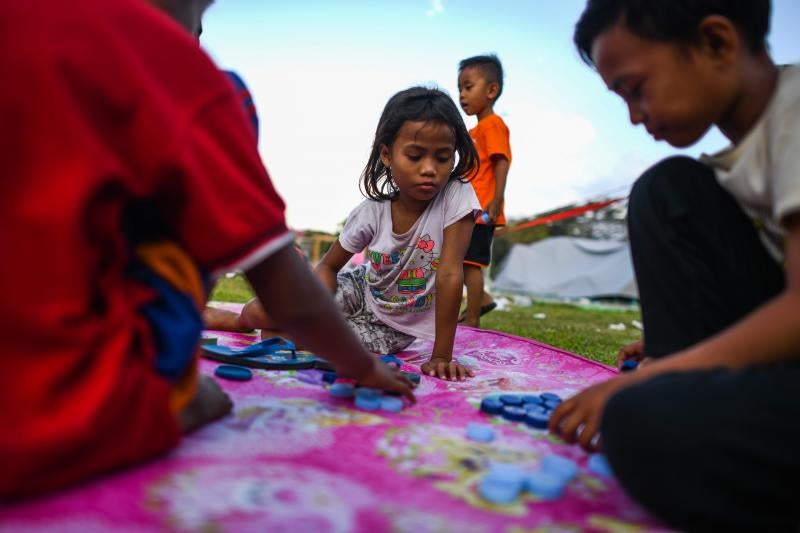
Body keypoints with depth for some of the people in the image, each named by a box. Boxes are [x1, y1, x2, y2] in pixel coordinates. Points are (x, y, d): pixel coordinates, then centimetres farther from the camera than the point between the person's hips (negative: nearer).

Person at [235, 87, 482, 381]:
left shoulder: (456, 197, -26)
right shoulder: (372, 211, -17)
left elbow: (450, 275, -29)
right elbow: (328, 266, -6)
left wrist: (442, 356, -30)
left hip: (395, 327, -2)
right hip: (362, 292, 2)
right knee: (255, 312, -11)